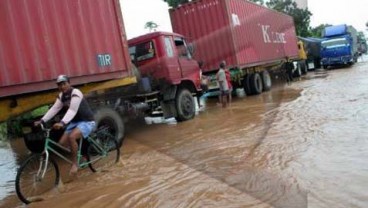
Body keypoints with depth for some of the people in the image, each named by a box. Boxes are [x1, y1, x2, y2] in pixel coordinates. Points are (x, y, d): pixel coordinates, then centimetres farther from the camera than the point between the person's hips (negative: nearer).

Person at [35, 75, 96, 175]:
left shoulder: (75, 93, -23)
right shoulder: (61, 96, 4)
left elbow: (72, 110, -34)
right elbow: (54, 109, 0)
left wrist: (62, 123, -47)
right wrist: (42, 120, -11)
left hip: (87, 121, -8)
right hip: (75, 122, 8)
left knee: (71, 137, -32)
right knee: (62, 142, -4)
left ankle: (74, 164, -16)